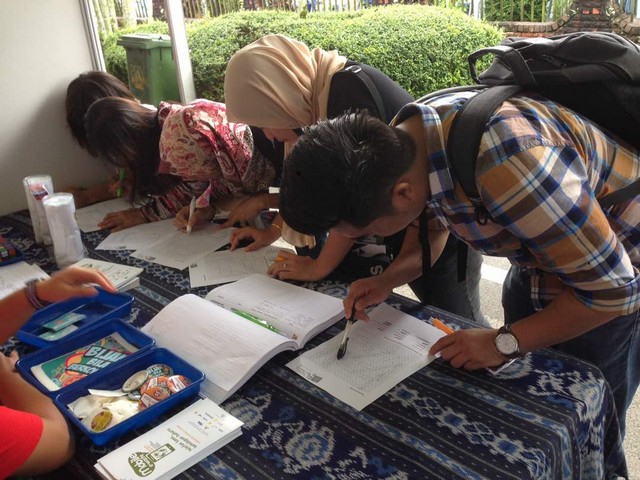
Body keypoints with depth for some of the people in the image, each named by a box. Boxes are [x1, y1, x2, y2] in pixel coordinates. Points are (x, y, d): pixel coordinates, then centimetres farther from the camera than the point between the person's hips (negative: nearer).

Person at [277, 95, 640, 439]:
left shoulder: (505, 168, -42)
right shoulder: (403, 139, -17)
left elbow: (610, 288, -30)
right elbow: (433, 229, 4)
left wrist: (504, 342, -24)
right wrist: (388, 280, -12)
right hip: (537, 262, 7)